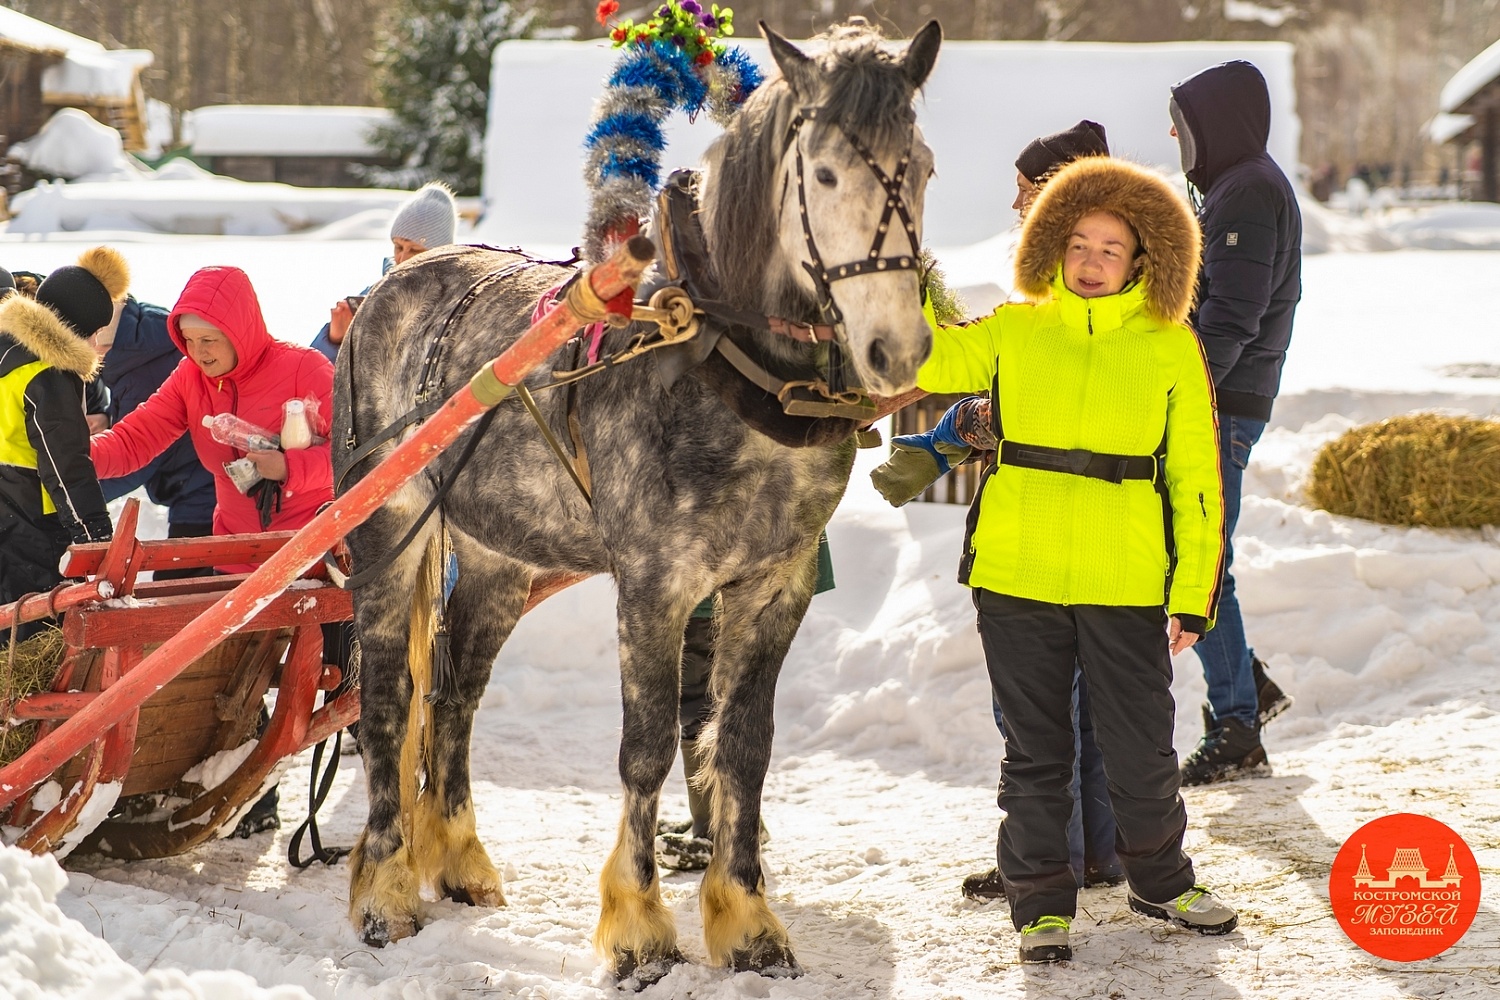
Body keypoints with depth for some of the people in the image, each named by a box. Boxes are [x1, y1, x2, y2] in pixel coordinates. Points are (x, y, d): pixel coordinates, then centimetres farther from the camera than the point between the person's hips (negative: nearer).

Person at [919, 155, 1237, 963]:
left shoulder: (1171, 349, 2)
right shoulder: (1012, 332, 5)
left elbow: (1196, 480, 3)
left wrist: (1194, 594, 0)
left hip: (1125, 587, 0)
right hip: (1016, 578, 1)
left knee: (1141, 750, 9)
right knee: (1035, 751, 9)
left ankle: (1159, 880, 32)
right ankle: (1040, 902, 21)